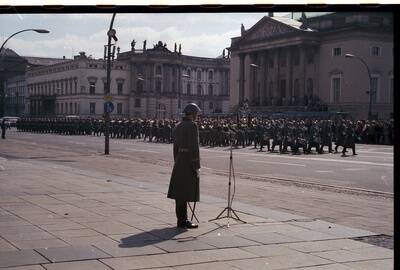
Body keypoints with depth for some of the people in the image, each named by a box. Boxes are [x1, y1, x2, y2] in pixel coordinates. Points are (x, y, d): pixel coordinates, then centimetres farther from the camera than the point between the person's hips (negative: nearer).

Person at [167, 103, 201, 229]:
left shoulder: (178, 126, 13)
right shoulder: (192, 126, -14)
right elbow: (194, 147, -18)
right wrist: (197, 166, -15)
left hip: (179, 161, 9)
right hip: (189, 161, -9)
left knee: (180, 191, 11)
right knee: (185, 192, -5)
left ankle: (182, 219, 19)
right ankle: (182, 221, -3)